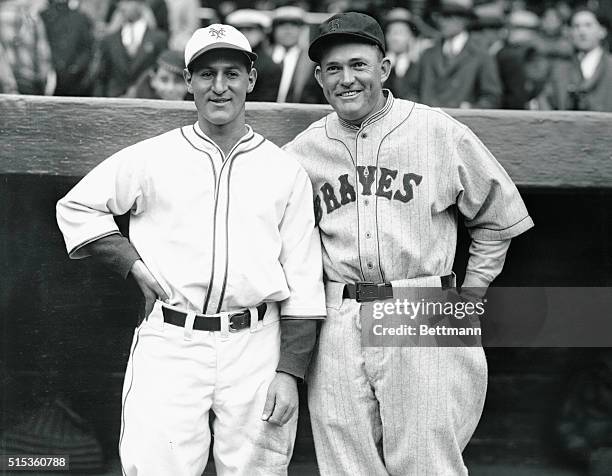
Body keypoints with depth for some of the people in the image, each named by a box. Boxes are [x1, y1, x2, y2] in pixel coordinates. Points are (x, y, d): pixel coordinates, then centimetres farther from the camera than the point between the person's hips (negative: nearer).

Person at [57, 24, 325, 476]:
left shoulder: (286, 171, 8)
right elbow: (76, 207, 15)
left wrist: (289, 372, -1)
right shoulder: (151, 158, 6)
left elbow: (302, 283, 6)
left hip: (256, 346, 1)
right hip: (170, 345, -1)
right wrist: (135, 264, 1)